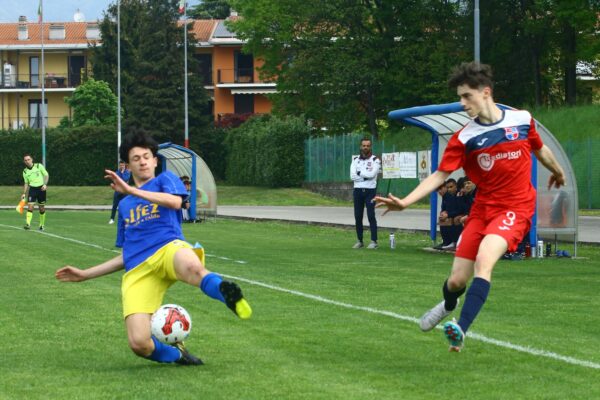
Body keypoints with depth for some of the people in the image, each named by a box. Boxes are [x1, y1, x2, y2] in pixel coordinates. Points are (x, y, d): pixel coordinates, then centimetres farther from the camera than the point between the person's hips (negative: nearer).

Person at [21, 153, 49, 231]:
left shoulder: (39, 166, -2)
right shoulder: (25, 171, 6)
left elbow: (46, 175, 1)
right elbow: (26, 183, 13)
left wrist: (45, 184, -13)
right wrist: (24, 193, 5)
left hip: (41, 188, -1)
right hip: (32, 189, 1)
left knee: (42, 208, 4)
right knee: (30, 206, -14)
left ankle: (42, 225, 18)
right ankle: (28, 224, -19)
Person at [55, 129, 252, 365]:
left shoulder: (165, 179, 20)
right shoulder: (124, 205, 33)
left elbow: (175, 202, -6)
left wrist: (131, 190, -5)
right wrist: (84, 275, 35)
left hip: (168, 248, -4)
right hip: (137, 271, 4)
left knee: (192, 267, -48)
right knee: (139, 344, -19)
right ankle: (176, 355, 7)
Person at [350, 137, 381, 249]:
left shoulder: (375, 160, -1)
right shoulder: (355, 160, 10)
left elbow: (372, 174, -16)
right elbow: (352, 176, -4)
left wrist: (359, 173, -5)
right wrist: (366, 176, -11)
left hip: (370, 191, -4)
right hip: (358, 190, 4)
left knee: (371, 216, -8)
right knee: (358, 217, 5)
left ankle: (374, 241, -7)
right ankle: (359, 241, 12)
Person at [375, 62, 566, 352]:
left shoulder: (522, 120, -4)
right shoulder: (464, 138, -4)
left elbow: (540, 149, 16)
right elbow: (440, 175, -6)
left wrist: (558, 172, 35)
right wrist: (405, 202, -19)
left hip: (515, 208, -2)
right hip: (482, 209, 2)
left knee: (483, 259, -30)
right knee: (456, 281, 3)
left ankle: (460, 330, -33)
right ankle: (448, 305, 42)